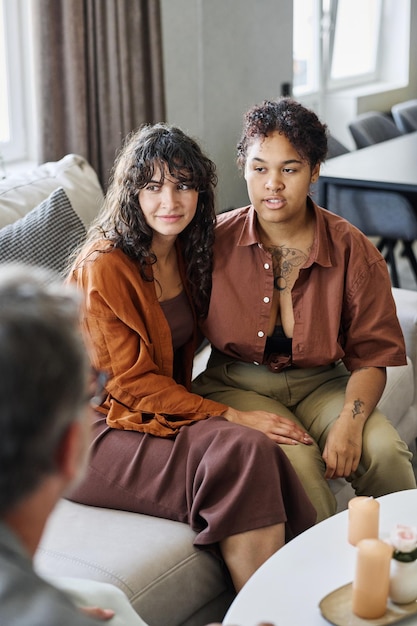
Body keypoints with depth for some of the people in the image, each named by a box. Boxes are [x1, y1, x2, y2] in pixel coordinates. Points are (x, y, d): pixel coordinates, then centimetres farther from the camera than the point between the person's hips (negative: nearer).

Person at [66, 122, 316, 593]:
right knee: (244, 453, -29)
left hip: (169, 408, 7)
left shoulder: (186, 253, 8)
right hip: (99, 428, -7)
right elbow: (131, 380, -16)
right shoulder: (103, 266, -16)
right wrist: (231, 416, -20)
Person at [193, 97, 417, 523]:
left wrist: (349, 422, -20)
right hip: (235, 384, -1)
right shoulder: (215, 242, -7)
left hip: (319, 384, 2)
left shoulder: (353, 252, -5)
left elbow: (372, 354, -1)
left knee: (383, 450, -25)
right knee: (296, 459, -30)